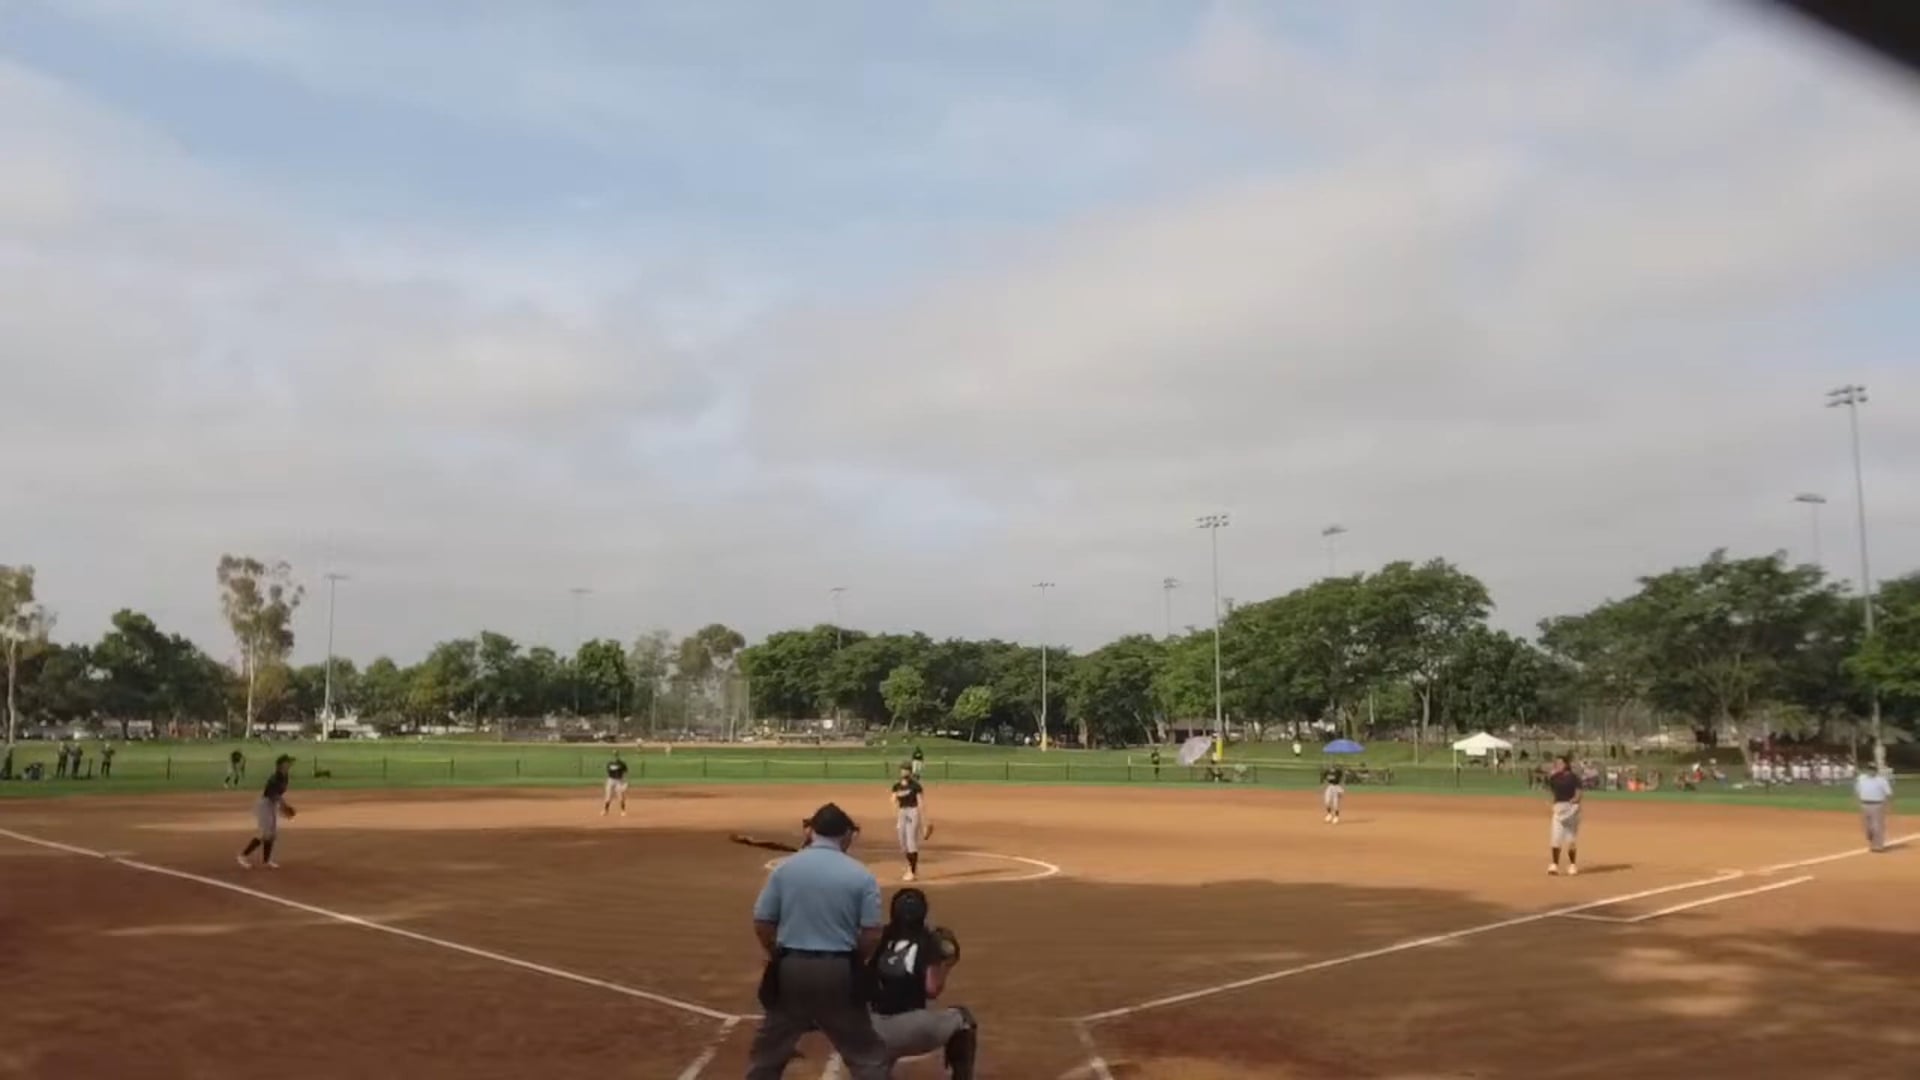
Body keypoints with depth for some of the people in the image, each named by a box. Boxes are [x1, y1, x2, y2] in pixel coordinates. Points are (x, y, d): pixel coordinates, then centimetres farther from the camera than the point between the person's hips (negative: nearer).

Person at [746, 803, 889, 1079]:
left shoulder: (784, 867, -1)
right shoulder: (861, 875, -5)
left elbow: (762, 924, 0)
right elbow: (872, 935, -7)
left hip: (790, 968, 2)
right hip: (840, 971, -1)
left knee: (768, 1051, 16)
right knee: (866, 1052, 10)